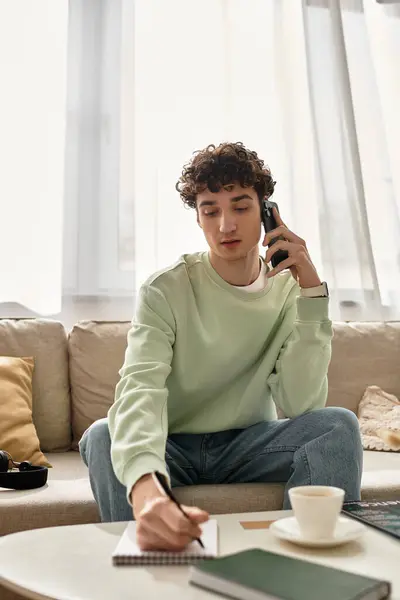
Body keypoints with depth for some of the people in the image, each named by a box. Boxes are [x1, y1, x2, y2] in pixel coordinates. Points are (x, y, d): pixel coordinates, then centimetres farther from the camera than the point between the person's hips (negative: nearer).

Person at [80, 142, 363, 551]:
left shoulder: (290, 291, -5)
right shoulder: (164, 290, -14)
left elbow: (300, 405, -17)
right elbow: (140, 389, -32)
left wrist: (311, 290, -23)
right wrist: (146, 487, -54)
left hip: (247, 446, 2)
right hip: (173, 447, -1)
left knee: (338, 425, -24)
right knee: (103, 435, -31)